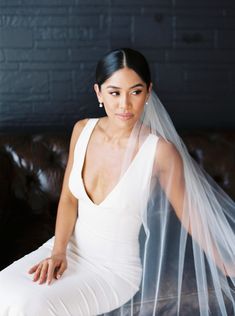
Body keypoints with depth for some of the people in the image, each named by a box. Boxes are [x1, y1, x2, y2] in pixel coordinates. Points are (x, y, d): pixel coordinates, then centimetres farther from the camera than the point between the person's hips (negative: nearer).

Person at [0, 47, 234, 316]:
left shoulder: (160, 151, -18)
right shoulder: (83, 130, -4)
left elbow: (192, 217, -7)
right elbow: (68, 197, 3)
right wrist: (58, 250, -11)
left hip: (116, 267, -4)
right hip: (70, 247, 5)